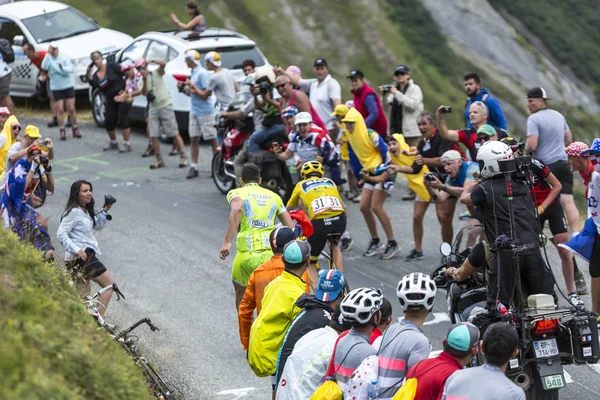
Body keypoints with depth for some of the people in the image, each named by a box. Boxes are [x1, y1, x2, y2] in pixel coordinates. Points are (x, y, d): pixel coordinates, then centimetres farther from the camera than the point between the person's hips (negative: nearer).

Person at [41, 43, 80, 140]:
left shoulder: (64, 59, 2)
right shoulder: (49, 60, 1)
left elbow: (70, 69, -9)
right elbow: (44, 67, -19)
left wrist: (62, 68, -27)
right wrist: (48, 54, -20)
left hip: (68, 86, 0)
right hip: (56, 88, 0)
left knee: (71, 108, -1)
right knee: (60, 109, -5)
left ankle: (75, 129, 10)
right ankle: (62, 130, 0)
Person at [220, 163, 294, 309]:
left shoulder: (235, 193, 11)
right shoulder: (273, 196, 21)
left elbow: (237, 210, -14)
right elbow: (291, 228, 16)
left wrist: (227, 242, -20)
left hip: (248, 255, -2)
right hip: (272, 254, 2)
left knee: (241, 293, 24)